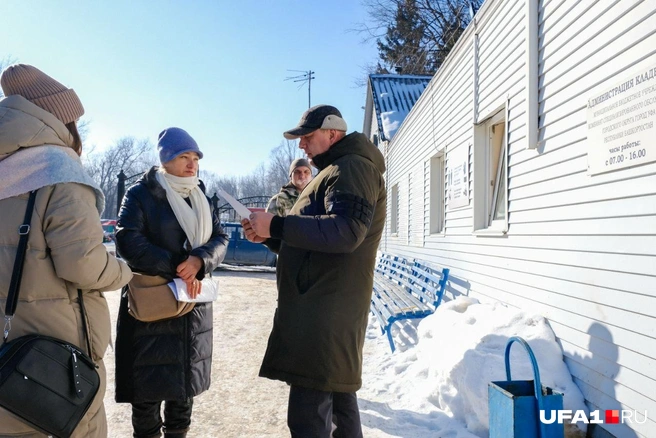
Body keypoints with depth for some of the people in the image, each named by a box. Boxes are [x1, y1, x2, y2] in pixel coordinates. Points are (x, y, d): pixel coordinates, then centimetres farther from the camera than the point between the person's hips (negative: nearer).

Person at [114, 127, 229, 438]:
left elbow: (220, 240, 5)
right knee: (149, 383, 0)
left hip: (195, 304, 5)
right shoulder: (141, 194, -3)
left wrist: (200, 261, -17)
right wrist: (175, 269, -18)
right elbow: (128, 240, -15)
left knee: (186, 378, 13)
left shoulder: (201, 197, 13)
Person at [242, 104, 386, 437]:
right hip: (324, 308, 11)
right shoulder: (334, 172, 25)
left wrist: (276, 225, -21)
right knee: (338, 401, 18)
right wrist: (268, 235, 9)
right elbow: (309, 243, 26)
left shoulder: (353, 167, -8)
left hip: (326, 313, -11)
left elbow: (345, 231, -24)